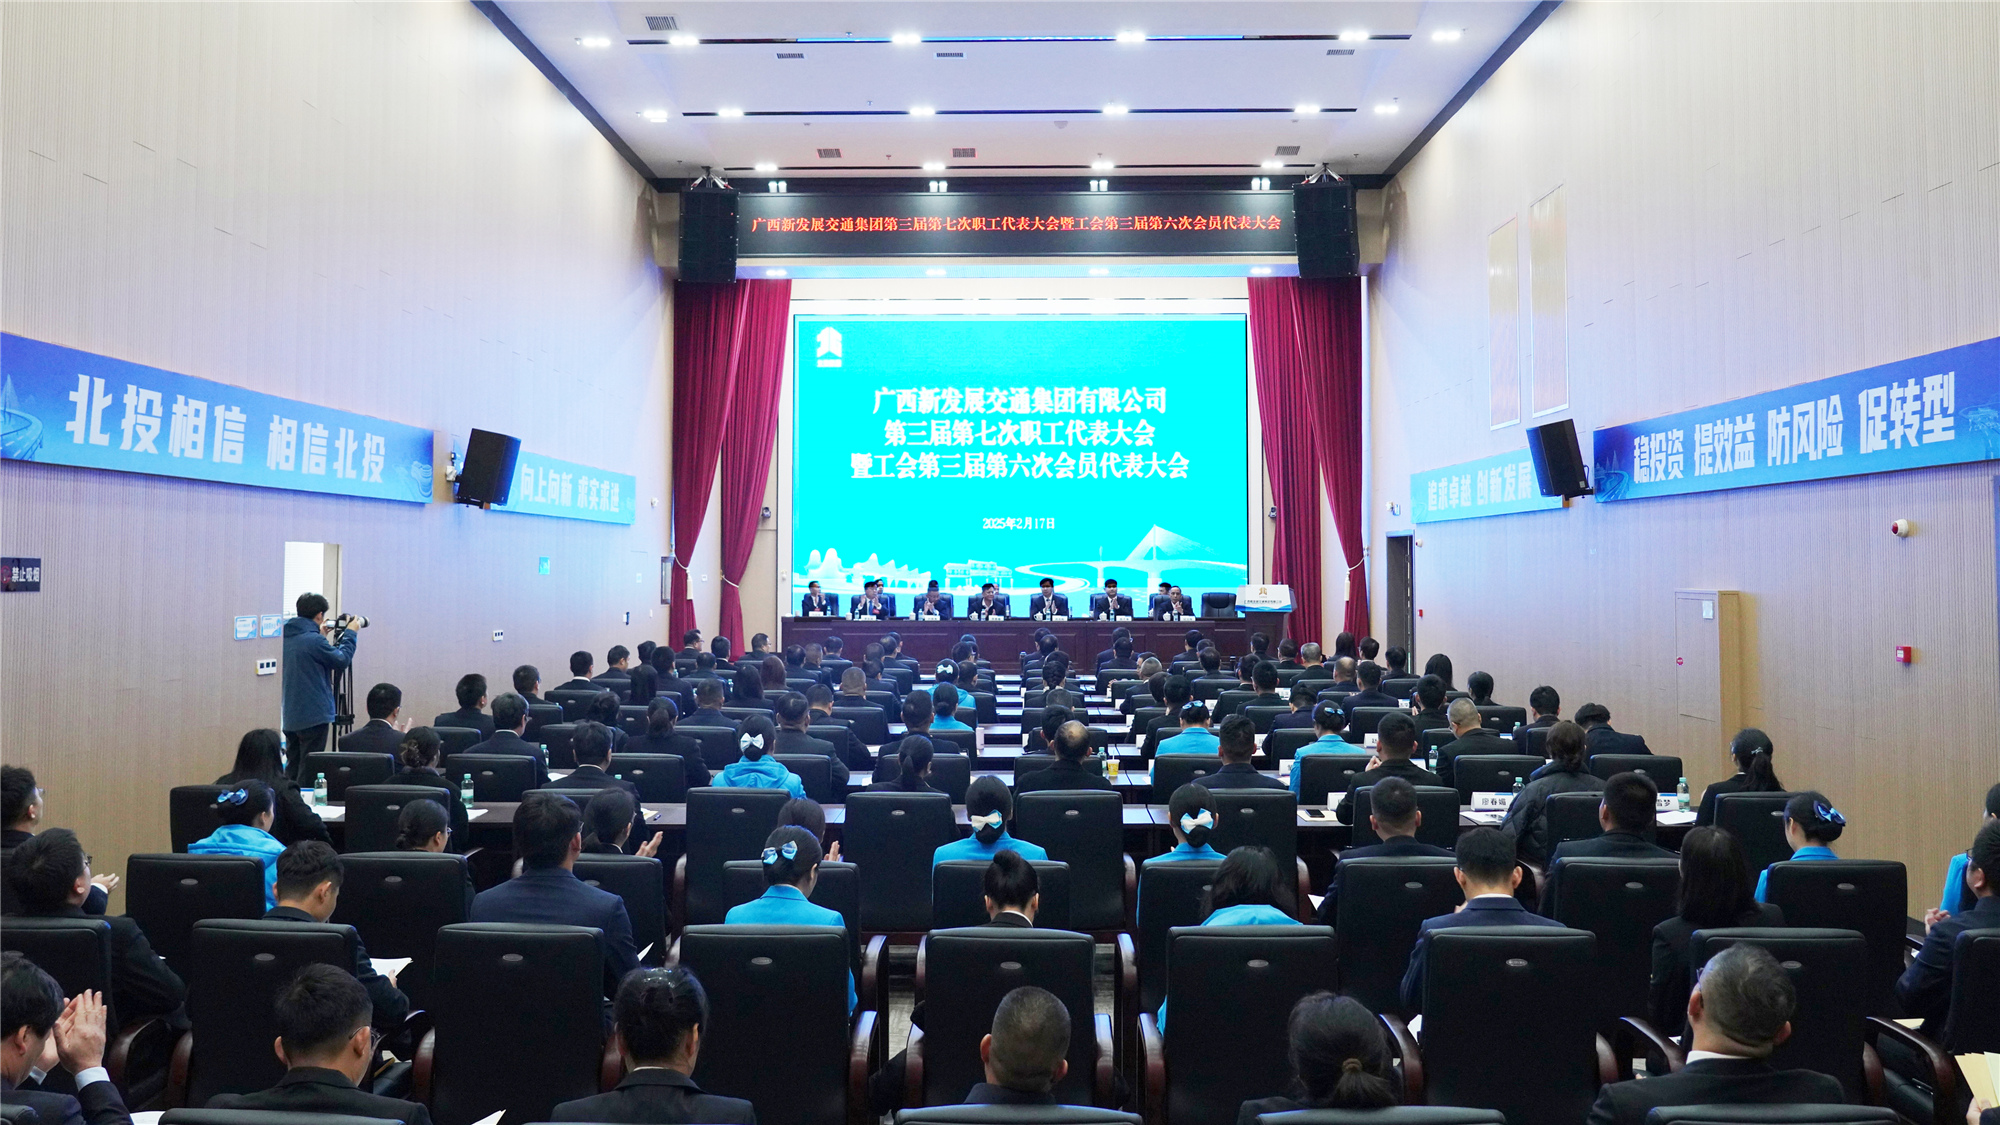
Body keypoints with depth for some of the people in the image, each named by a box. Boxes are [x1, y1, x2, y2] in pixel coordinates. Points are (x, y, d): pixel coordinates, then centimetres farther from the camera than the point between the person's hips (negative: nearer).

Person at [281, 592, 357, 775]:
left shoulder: (287, 638, 7)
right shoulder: (313, 640, -19)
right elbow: (342, 660, -8)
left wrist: (321, 635, 19)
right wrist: (350, 635, 3)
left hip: (290, 717, 8)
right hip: (313, 717, -8)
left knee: (293, 769, 15)